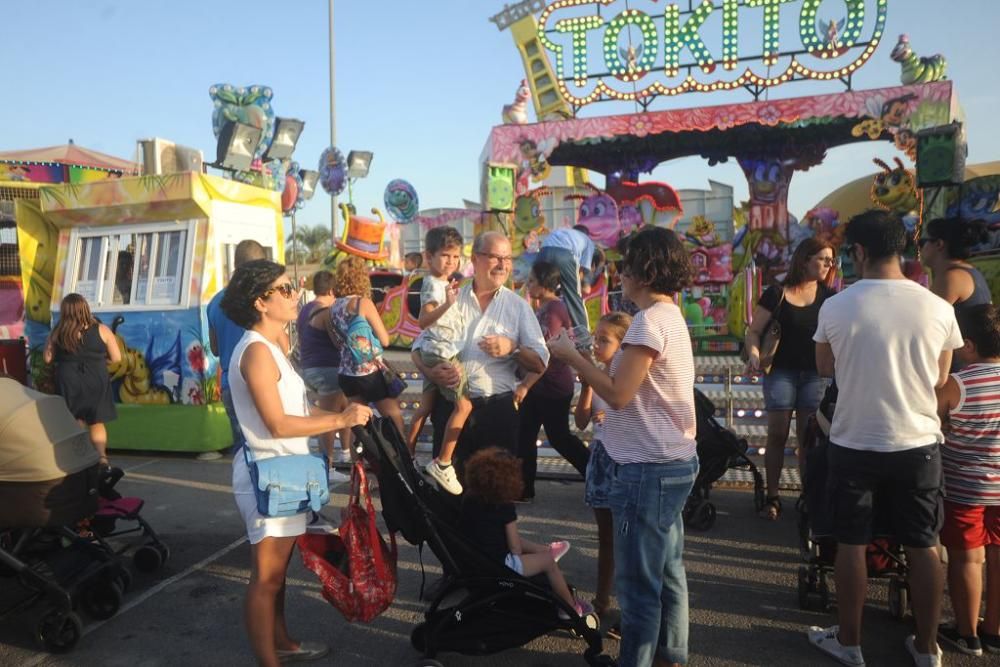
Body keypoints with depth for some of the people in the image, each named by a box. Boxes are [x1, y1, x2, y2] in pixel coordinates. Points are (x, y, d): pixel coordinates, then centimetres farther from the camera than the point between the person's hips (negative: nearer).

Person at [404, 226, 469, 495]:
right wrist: (448, 303, -39)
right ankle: (443, 463, -5)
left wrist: (453, 295, 29)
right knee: (464, 405, -10)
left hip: (432, 352, 10)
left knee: (427, 404, 15)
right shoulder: (433, 284, -15)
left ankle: (408, 453, 23)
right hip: (441, 352, -10)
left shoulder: (443, 283, 15)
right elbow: (423, 320, -27)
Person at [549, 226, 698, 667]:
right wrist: (585, 360, 9)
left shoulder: (650, 321, -18)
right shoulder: (671, 316, 13)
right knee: (667, 571, 19)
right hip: (673, 461, 10)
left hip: (648, 468, -10)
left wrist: (571, 355, -11)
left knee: (638, 580, 3)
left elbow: (618, 394, -21)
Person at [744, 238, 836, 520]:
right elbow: (754, 330, -2)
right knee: (777, 434, 2)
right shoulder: (776, 294, -3)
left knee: (808, 436, 7)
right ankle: (772, 496, 10)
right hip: (781, 371, -2)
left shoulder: (828, 296, 5)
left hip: (815, 373, 2)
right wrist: (754, 353, -20)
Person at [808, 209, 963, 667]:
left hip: (854, 444, -2)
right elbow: (940, 379, 7)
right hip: (918, 444, 2)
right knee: (923, 546, 14)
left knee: (851, 544, 11)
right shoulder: (938, 308, -7)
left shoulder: (836, 307, -12)